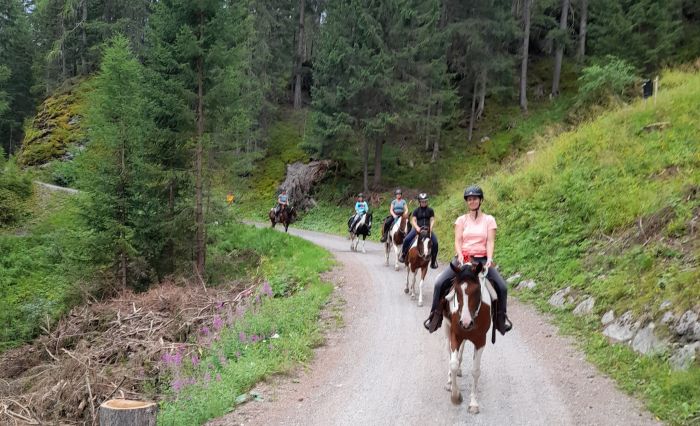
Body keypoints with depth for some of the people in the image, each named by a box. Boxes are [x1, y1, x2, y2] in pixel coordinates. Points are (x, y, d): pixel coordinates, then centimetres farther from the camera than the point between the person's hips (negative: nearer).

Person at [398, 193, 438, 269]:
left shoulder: (430, 210, 8)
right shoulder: (416, 211, 6)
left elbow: (432, 220, 2)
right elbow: (413, 220, -3)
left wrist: (431, 228, -17)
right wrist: (417, 227, -21)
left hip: (427, 229, 0)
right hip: (418, 228, 0)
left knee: (435, 243, -19)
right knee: (406, 239, -20)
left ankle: (433, 261, -3)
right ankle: (403, 255, 3)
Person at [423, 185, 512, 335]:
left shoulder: (489, 219, 6)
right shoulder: (461, 220, 8)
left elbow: (490, 242, -2)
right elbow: (457, 241, -1)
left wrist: (489, 259, -19)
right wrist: (460, 256, -20)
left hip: (482, 259, 0)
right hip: (463, 258, 1)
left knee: (502, 286, -17)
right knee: (440, 282, -19)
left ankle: (501, 317, 8)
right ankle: (436, 314, -1)